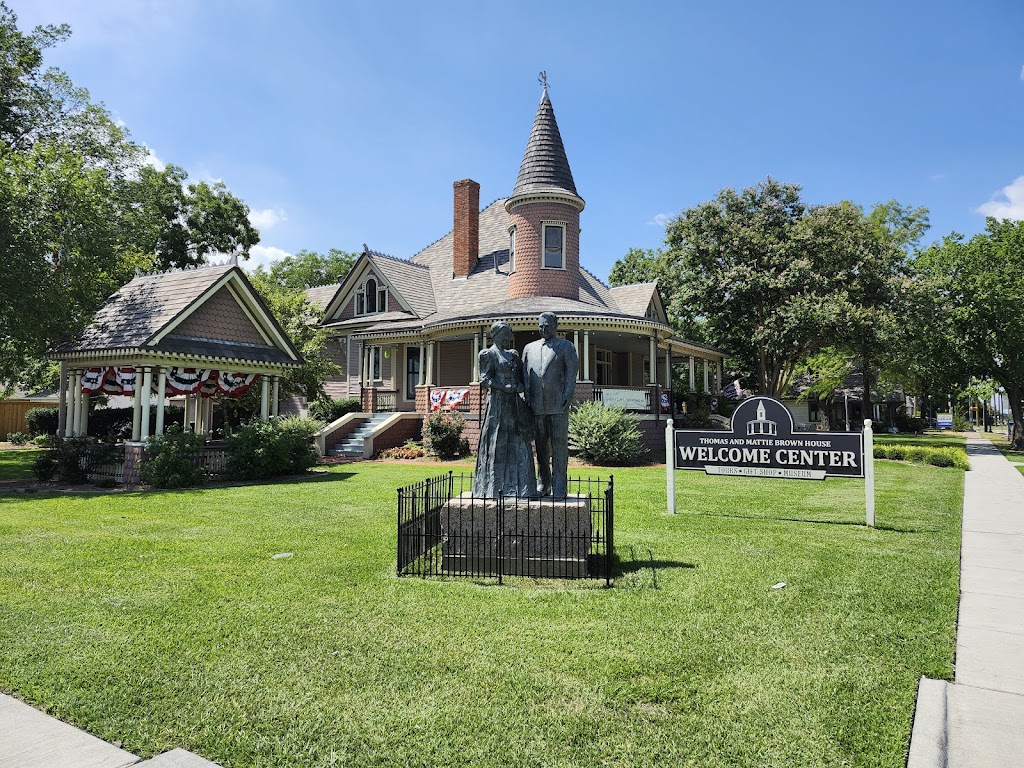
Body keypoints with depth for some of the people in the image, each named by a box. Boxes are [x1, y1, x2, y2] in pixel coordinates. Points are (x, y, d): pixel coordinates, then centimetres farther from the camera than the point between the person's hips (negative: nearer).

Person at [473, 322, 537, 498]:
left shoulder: (513, 355, 19)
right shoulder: (488, 354, -1)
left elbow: (522, 378, 21)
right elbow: (485, 381, -9)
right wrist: (508, 388, -17)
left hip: (515, 403, 7)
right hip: (498, 402, -6)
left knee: (519, 445, 4)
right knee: (497, 445, -3)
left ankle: (519, 487, 9)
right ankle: (494, 489, 3)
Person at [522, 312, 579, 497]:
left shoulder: (566, 347, 8)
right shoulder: (529, 348, 18)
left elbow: (572, 371, 0)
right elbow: (525, 375, 15)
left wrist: (568, 395, -12)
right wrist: (526, 398, 3)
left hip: (558, 405, -3)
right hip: (537, 406, 3)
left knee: (559, 446, -3)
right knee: (541, 446, 9)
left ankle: (559, 488, 0)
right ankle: (543, 484, 19)